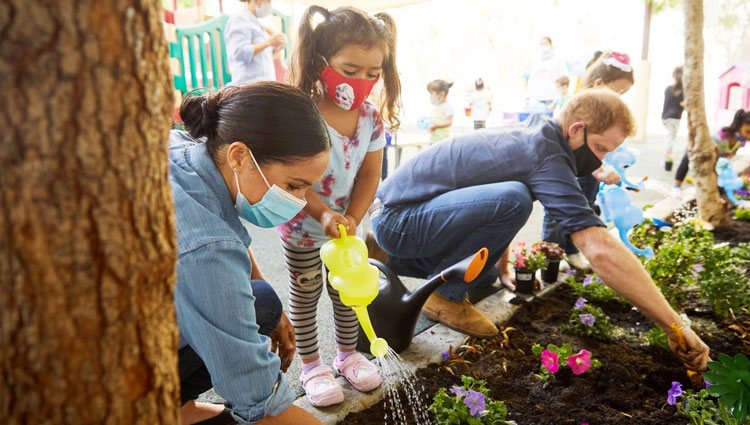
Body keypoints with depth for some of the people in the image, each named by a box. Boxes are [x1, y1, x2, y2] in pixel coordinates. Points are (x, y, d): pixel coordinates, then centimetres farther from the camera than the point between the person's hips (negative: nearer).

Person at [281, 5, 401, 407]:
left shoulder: (372, 117, -10)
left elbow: (370, 175, -6)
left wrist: (352, 219, -16)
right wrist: (323, 215, -33)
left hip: (345, 224, 5)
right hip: (302, 225, -4)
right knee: (305, 293, 11)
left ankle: (347, 353, 39)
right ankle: (311, 366, 29)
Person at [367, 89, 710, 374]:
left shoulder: (532, 132, 8)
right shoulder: (546, 155, -22)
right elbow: (601, 250, -30)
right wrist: (675, 325, -23)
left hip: (395, 212, 10)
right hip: (396, 218, -10)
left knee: (485, 276, 19)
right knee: (513, 199, -29)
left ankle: (391, 257, 23)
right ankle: (445, 296, -10)